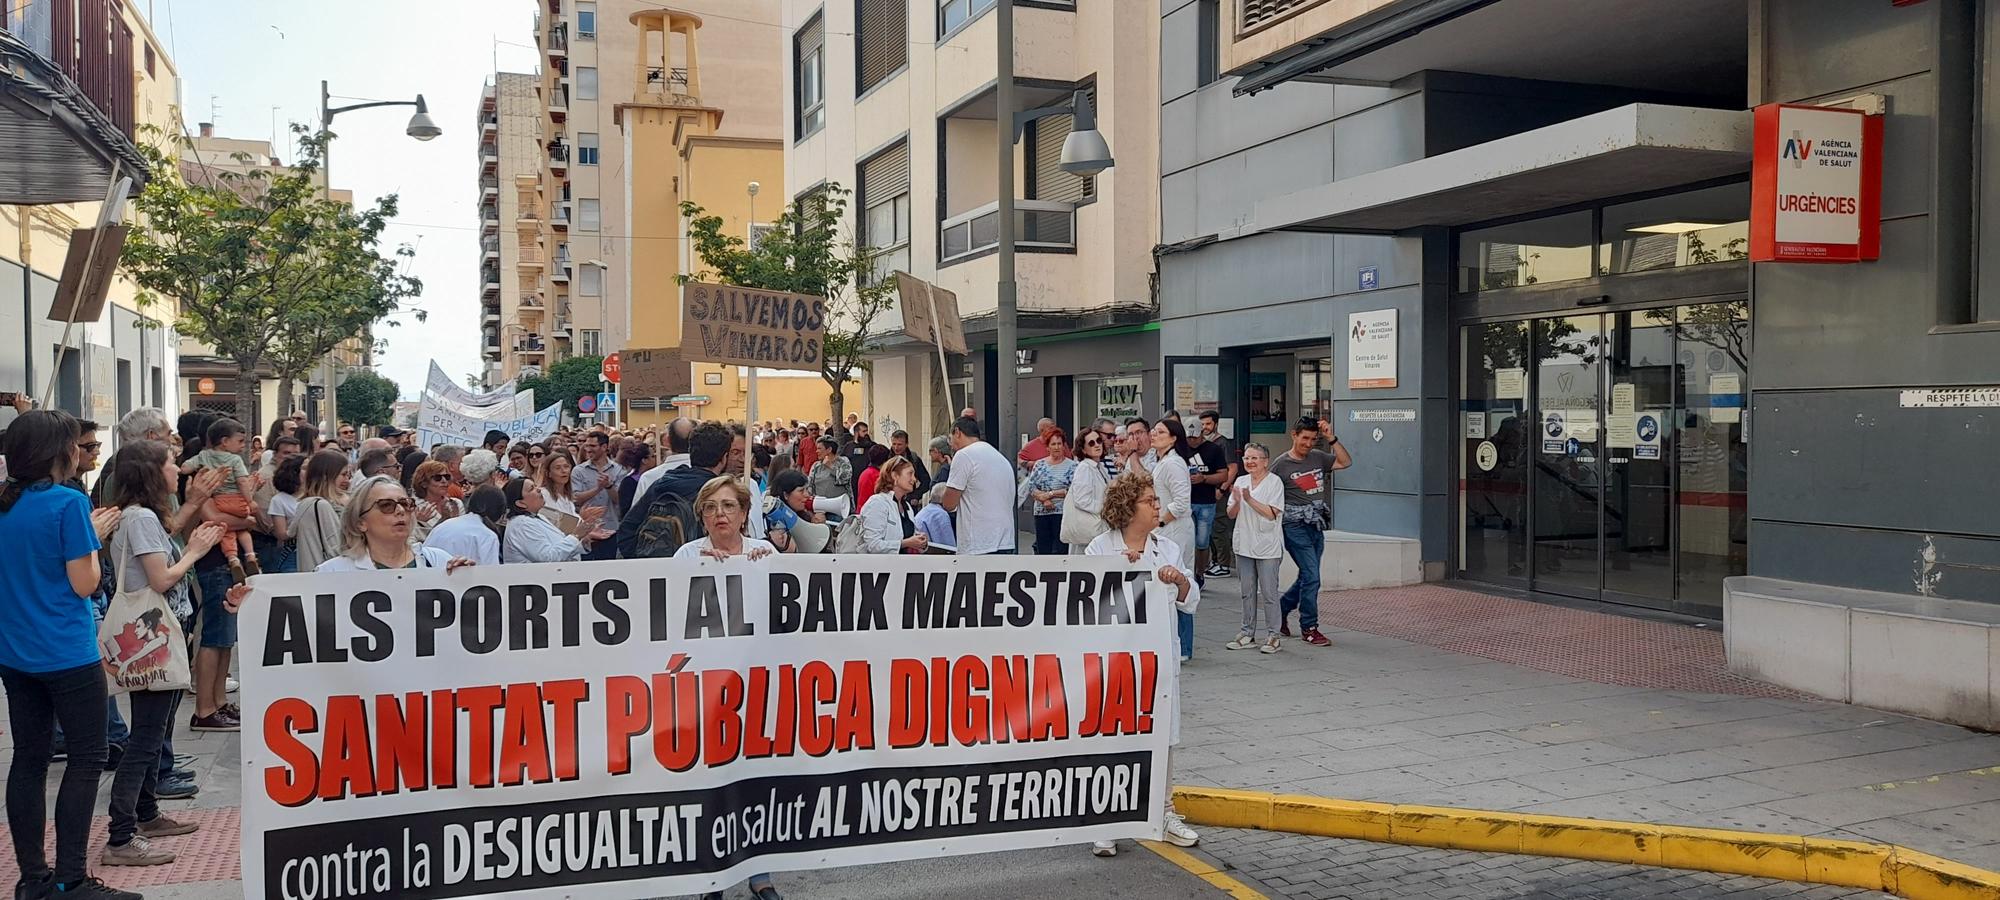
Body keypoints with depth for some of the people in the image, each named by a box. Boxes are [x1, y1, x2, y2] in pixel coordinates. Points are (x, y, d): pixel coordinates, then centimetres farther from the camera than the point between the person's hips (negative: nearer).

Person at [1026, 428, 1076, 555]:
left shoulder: (1072, 466, 2)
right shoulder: (1040, 464, 11)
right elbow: (1031, 487, 3)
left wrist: (1050, 494, -11)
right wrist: (1044, 499, -13)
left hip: (1062, 513, -3)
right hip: (1041, 513, 3)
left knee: (1059, 550, -8)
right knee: (1042, 549, 5)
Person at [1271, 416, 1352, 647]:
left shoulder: (1318, 457, 10)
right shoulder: (1281, 464, -7)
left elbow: (1346, 462, 7)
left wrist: (1332, 439, -4)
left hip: (1317, 526, 7)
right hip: (1296, 527, -7)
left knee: (1308, 577, 14)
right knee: (1311, 577, -9)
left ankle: (1281, 609, 33)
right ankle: (1309, 628, 2)